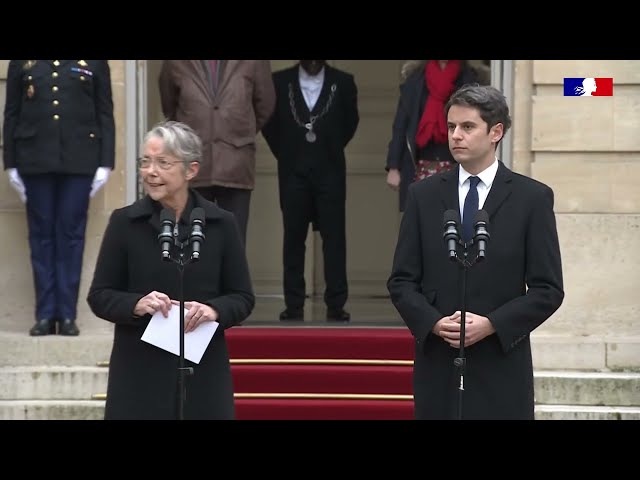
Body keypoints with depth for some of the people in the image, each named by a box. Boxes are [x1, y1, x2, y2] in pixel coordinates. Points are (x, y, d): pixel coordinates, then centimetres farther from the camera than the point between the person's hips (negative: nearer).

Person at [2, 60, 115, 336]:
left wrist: (105, 163, -1)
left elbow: (105, 114, 6)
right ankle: (45, 315, 7)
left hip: (79, 161, -1)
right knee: (41, 235, 3)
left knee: (71, 235, 1)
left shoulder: (95, 63, 7)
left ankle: (67, 315, 6)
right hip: (35, 161, 1)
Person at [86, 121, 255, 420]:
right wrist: (136, 304, -16)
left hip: (202, 372, 1)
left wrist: (213, 309, -15)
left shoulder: (220, 224, 4)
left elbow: (242, 297, 6)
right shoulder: (124, 222, 2)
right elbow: (99, 296, 4)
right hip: (139, 374, -1)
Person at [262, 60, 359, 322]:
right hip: (293, 172, 0)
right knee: (293, 238, 3)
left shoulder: (343, 82, 1)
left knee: (334, 237, -3)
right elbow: (268, 121, 11)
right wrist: (283, 152, 9)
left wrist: (333, 148, 11)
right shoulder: (280, 82, 1)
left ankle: (336, 305, -1)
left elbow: (351, 121, 12)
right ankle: (294, 305, 7)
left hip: (330, 170, 0)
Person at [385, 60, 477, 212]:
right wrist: (393, 167, 1)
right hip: (421, 169, 1)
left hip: (455, 169, -1)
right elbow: (400, 125, 8)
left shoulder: (469, 80, 3)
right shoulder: (415, 79, 8)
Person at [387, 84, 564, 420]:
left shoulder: (532, 198, 1)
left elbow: (548, 289, -1)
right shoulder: (423, 195, 8)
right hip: (437, 364, 2)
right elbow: (401, 280, 8)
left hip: (501, 367, -2)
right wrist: (433, 322, -10)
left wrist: (492, 325, -13)